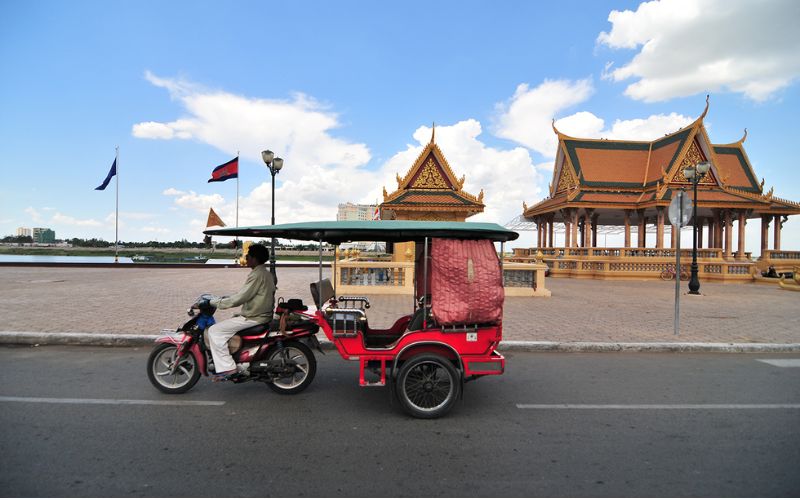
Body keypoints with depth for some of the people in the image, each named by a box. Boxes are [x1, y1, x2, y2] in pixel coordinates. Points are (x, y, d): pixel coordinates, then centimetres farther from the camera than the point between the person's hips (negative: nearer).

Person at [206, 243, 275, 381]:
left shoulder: (257, 275, -18)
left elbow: (239, 298, -21)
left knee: (215, 331, -10)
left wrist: (214, 302, -12)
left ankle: (227, 368, -12)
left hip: (253, 318, -10)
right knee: (222, 327, 24)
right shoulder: (265, 273, 13)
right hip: (262, 315, 10)